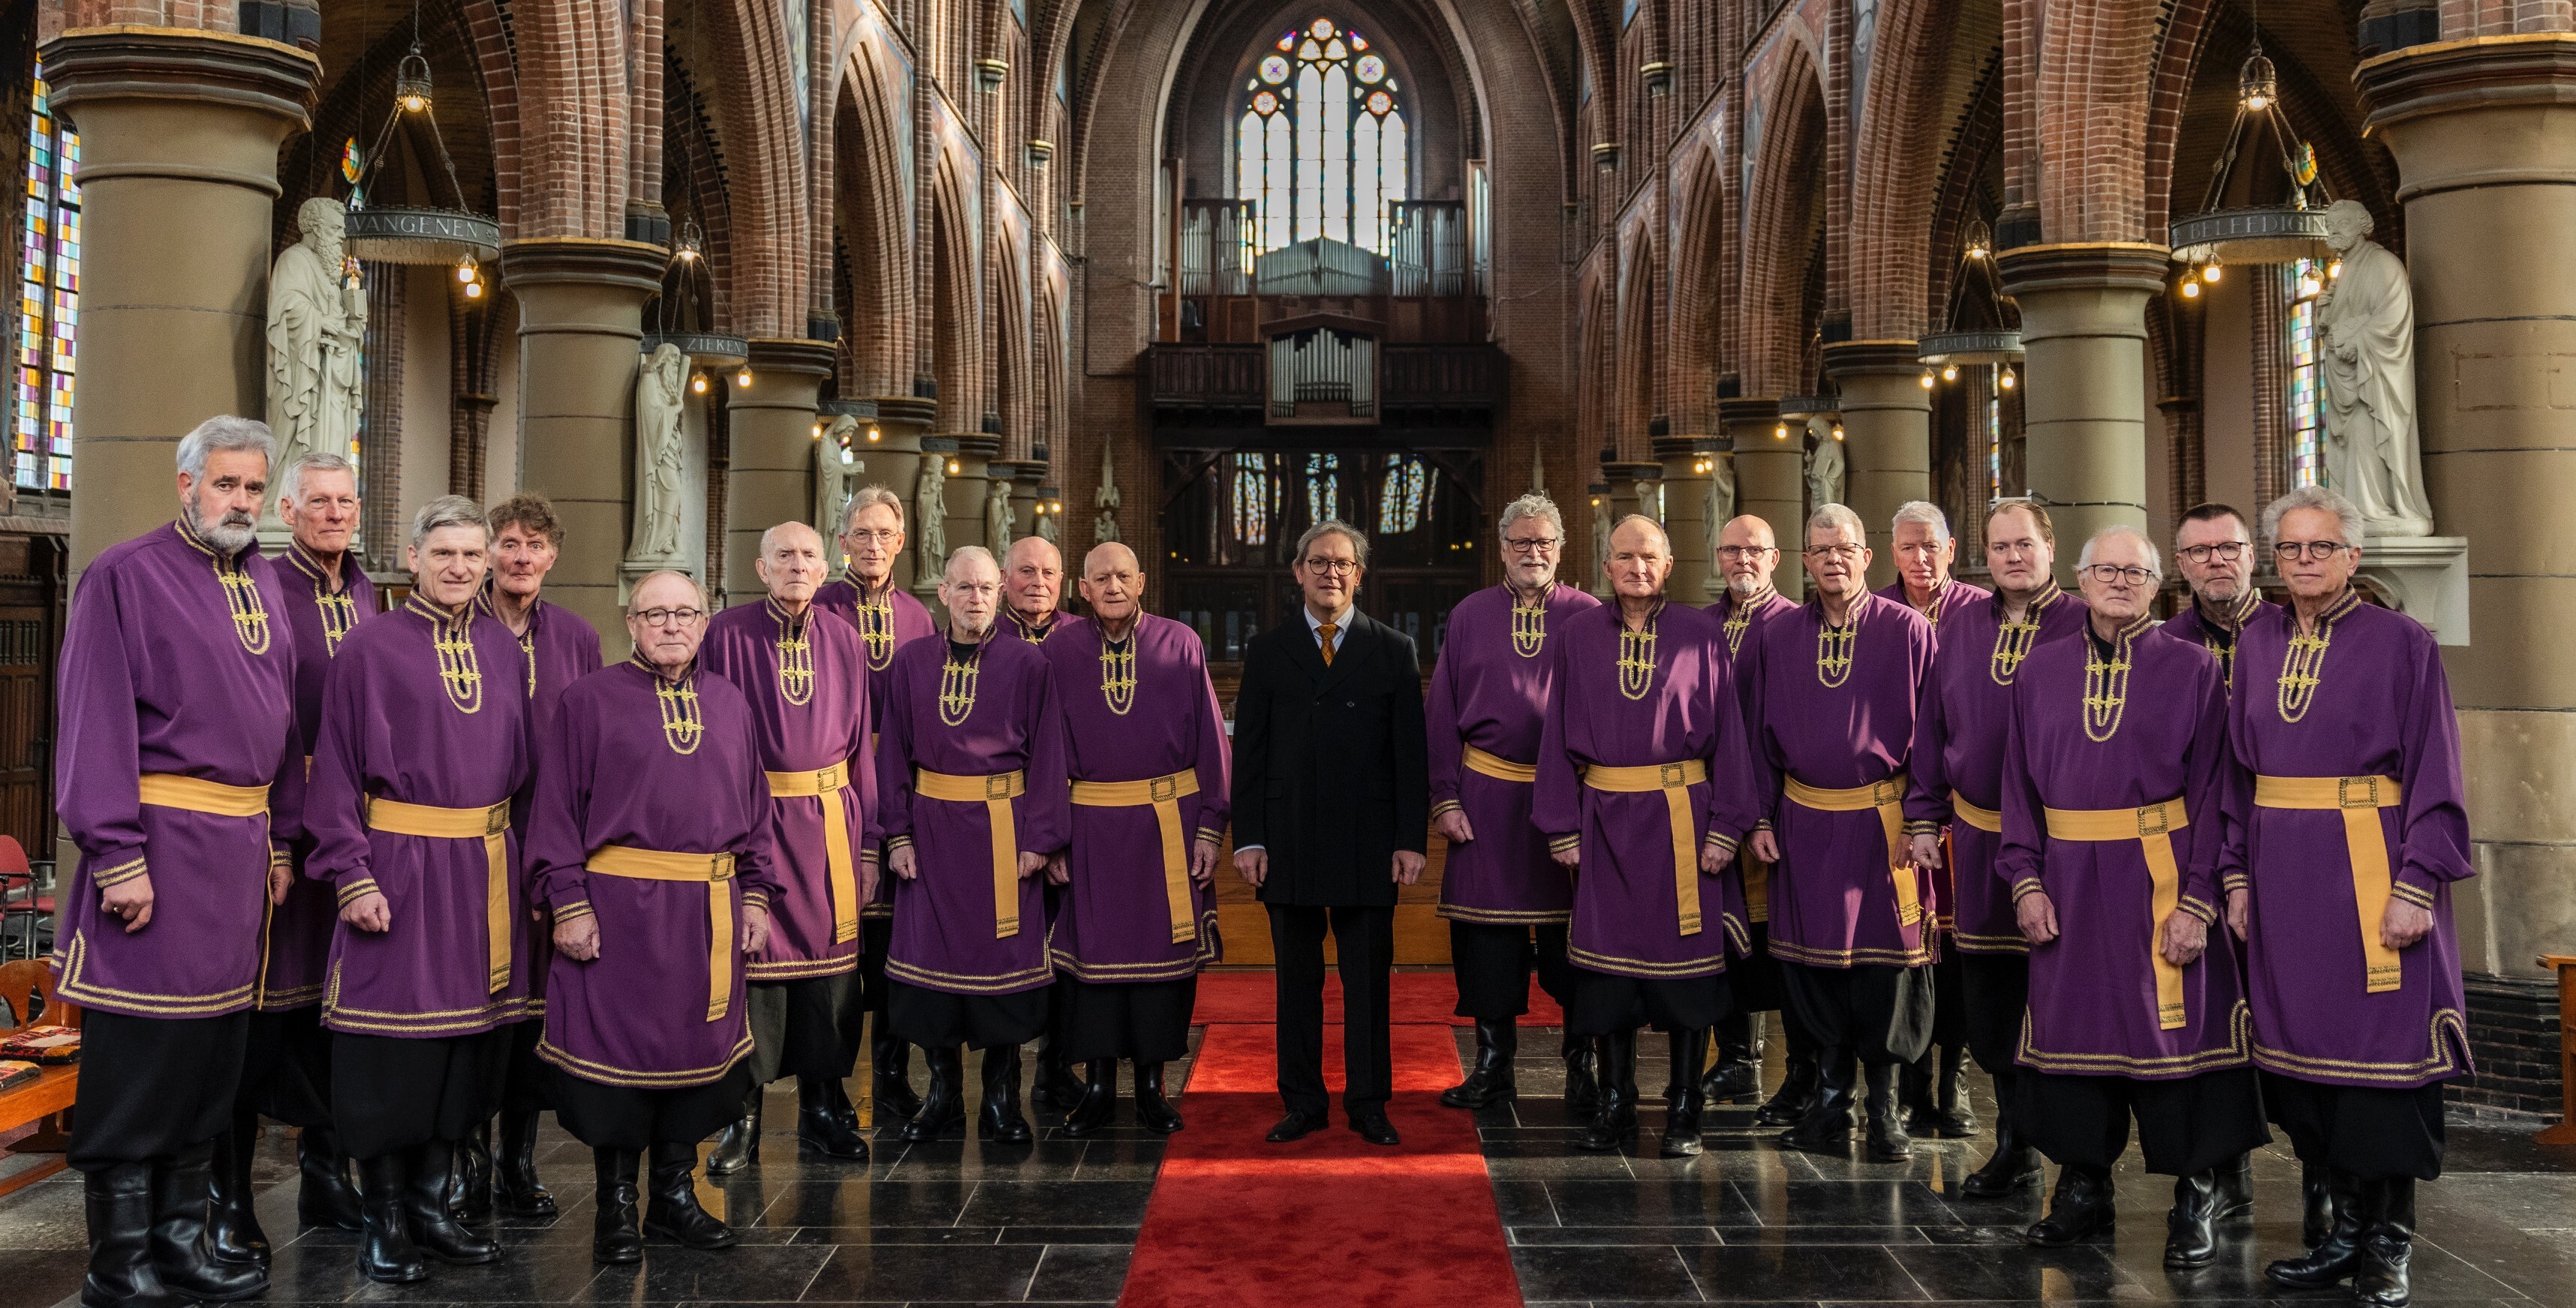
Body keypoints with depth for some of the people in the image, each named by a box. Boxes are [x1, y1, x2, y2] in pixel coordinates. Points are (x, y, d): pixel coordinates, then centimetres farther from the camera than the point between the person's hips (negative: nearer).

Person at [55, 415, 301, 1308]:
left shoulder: (263, 584, 14)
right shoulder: (124, 576, -6)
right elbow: (96, 722, -11)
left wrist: (281, 841, 14)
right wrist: (117, 857, -16)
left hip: (242, 837, 7)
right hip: (160, 838, -7)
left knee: (214, 1045, 12)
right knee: (139, 1050, -1)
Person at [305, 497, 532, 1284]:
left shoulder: (503, 649, 10)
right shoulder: (371, 647, -4)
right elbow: (337, 767, -5)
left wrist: (523, 858, 8)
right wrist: (354, 877, -13)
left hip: (486, 866, 5)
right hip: (401, 864, -5)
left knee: (467, 1042, 10)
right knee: (392, 1045, 1)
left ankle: (431, 1205, 23)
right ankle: (383, 1221, 14)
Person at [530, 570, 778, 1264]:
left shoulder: (729, 703, 11)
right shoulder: (590, 699, -1)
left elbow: (754, 808, 14)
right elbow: (559, 807, -4)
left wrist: (756, 895, 8)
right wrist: (567, 903, -11)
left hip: (710, 909, 4)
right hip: (619, 904, -4)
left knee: (697, 1047, 9)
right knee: (618, 1047, 1)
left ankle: (675, 1193, 23)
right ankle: (616, 1206, 15)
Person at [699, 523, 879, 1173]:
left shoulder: (844, 641, 7)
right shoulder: (727, 635, -3)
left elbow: (860, 743, 10)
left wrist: (866, 839, 7)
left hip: (829, 820, 3)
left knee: (828, 957, 7)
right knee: (750, 957, 0)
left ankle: (823, 1109, 20)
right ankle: (743, 1116, 12)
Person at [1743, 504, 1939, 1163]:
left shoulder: (1908, 631, -4)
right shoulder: (1777, 637, 5)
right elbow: (1761, 733, 9)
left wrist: (1923, 820, -8)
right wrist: (1761, 817, 4)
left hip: (1885, 823, -3)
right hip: (1805, 826, 3)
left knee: (1885, 959, 2)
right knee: (1815, 960, 9)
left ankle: (1885, 1108, 16)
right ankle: (1831, 1102, 24)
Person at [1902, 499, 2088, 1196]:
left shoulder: (2085, 627, -5)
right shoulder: (1960, 629, 10)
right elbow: (1932, 727, 14)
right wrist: (1925, 817, 11)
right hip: (1977, 837, 4)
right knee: (1988, 991, 9)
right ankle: (2015, 1139, 22)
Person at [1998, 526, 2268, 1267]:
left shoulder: (2191, 670, -2)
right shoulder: (2040, 672, 8)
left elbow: (2212, 791, -5)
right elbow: (2020, 784, 9)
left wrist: (2198, 900, -13)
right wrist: (2027, 881, -2)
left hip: (2159, 881, -3)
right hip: (2071, 885, 3)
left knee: (2173, 1030, 1)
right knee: (2075, 1027, 10)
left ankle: (2195, 1200, 15)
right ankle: (2084, 1189, 24)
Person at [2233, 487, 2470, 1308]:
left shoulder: (2401, 644, -4)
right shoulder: (2256, 645, 9)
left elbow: (2434, 777, -6)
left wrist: (2417, 886, -14)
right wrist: (2237, 876, 6)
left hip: (2370, 869, -4)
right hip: (2281, 872, 5)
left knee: (2379, 1050, -1)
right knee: (2305, 1046, 8)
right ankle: (2342, 1228, 22)